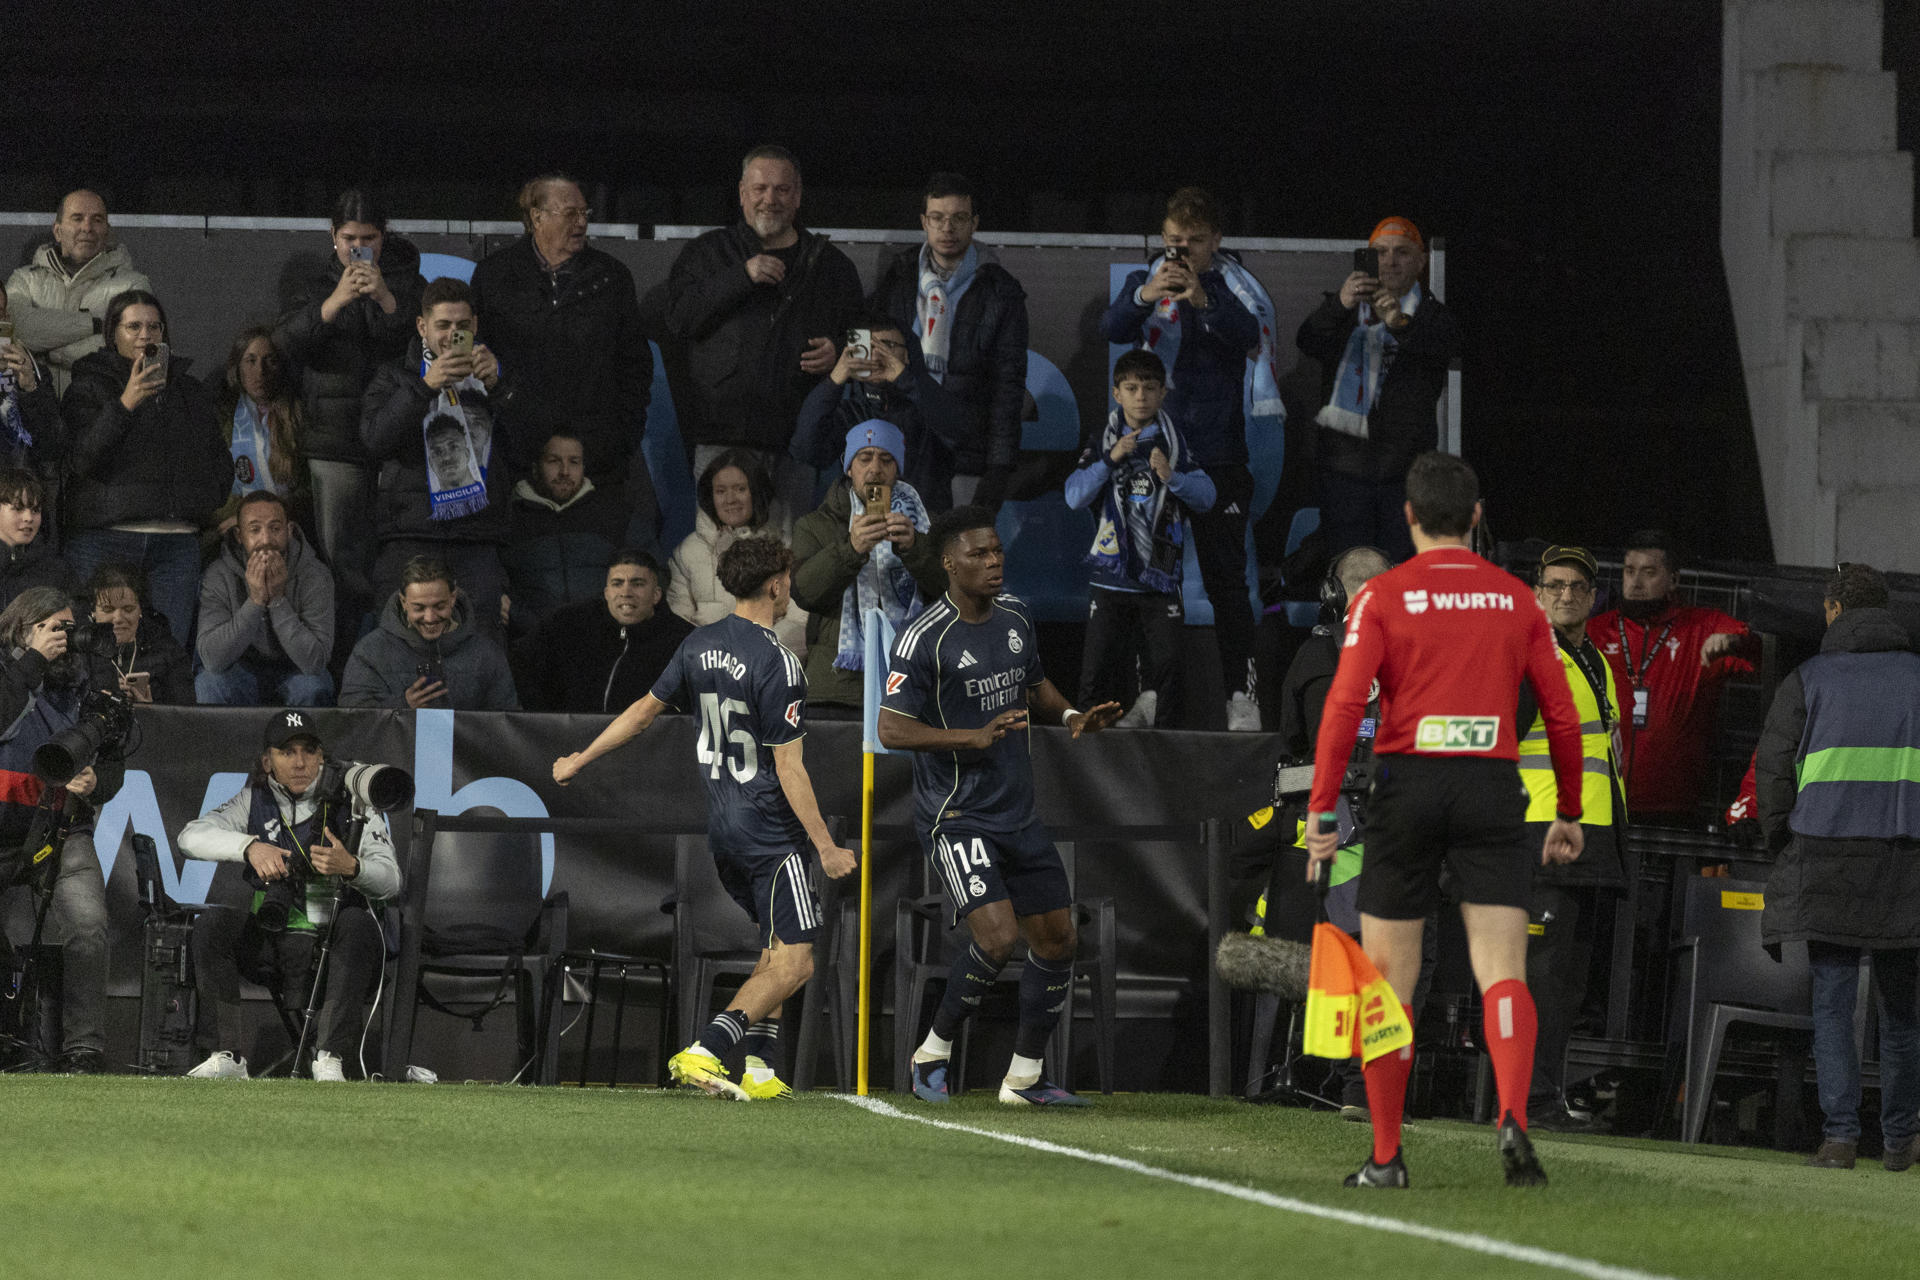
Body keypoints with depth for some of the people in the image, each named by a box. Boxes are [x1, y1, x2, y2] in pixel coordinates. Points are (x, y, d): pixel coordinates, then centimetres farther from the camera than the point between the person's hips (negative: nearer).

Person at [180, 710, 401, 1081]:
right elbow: (191, 837, -8)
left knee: (356, 922, -33)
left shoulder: (350, 803, 0)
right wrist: (250, 847, -26)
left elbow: (390, 882, -10)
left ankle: (330, 1059, -37)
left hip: (335, 948, -2)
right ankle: (229, 1056, -21)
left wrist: (351, 867, -33)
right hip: (271, 947, 2)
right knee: (211, 923, -22)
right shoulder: (254, 802, 7)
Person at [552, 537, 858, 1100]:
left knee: (777, 950, 20)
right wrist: (827, 847, -13)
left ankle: (758, 1070, 12)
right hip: (771, 831, -8)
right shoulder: (777, 662, -17)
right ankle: (703, 1053, -19)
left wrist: (579, 760, 28)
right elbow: (788, 768, -18)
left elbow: (644, 710, 14)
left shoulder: (699, 646, 5)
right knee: (793, 964, -8)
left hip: (721, 823, 8)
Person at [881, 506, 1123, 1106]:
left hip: (1019, 814, 8)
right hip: (957, 817, -8)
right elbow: (892, 729, -16)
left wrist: (1071, 716, 3)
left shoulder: (1015, 617, 8)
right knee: (997, 938, -21)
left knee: (1057, 941, 7)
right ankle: (934, 1051, 1)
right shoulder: (925, 639, -15)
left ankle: (1024, 1077, 21)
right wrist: (975, 737, -27)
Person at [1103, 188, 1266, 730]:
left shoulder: (1232, 285, -2)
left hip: (1218, 455, -3)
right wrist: (1145, 297, -31)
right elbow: (1113, 329, -11)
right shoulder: (1145, 282, 6)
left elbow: (1248, 335, -21)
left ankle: (1242, 691, -4)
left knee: (1226, 577, -5)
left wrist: (1203, 301, -38)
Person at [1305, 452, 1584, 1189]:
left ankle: (1386, 1156, 8)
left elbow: (1345, 705, -9)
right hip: (1491, 790, 1)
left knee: (1388, 985, 7)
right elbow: (1562, 716, 9)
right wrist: (1568, 813, 19)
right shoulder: (1515, 601, 8)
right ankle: (1513, 1117, -28)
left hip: (1407, 785, -1)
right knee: (1502, 975, -4)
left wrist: (1322, 809, -7)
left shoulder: (1383, 597, 0)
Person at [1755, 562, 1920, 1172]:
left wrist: (1783, 848, 12)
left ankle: (1839, 1133, -9)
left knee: (1832, 1003, -1)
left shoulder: (1807, 680, 3)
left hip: (1828, 859, -2)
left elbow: (1772, 771, 2)